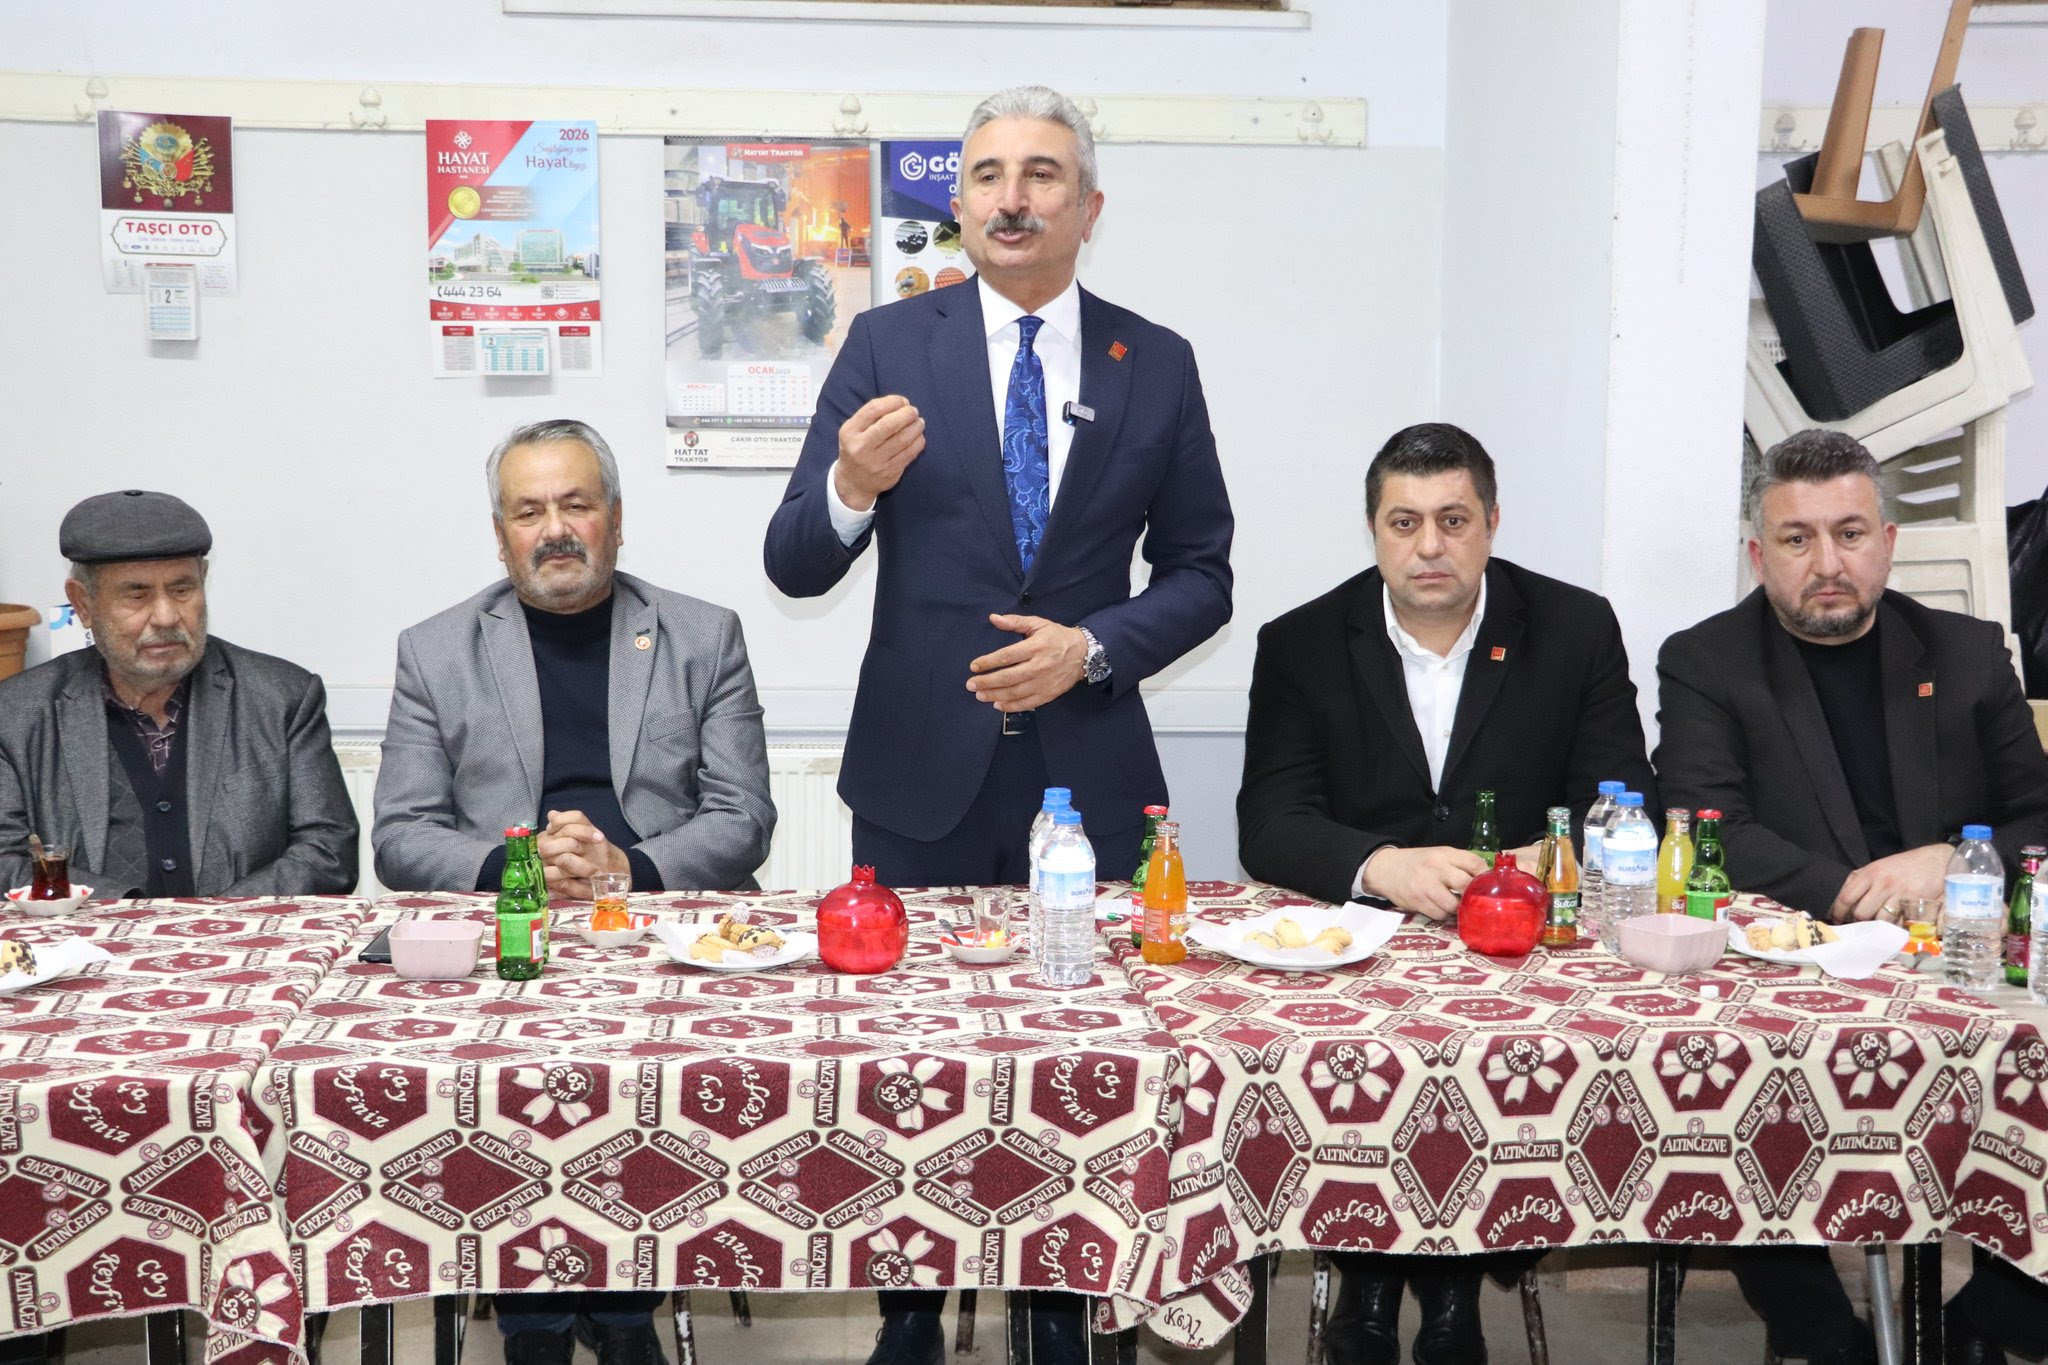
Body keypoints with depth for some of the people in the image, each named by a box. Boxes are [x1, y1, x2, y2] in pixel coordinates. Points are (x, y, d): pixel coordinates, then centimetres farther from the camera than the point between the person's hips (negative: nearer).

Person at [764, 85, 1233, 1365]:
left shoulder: (1158, 364, 3)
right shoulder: (887, 345, -1)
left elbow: (1201, 576, 7)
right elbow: (797, 567, -4)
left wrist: (1094, 647, -11)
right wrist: (851, 487, -25)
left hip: (1089, 773, 1)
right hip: (921, 776, 0)